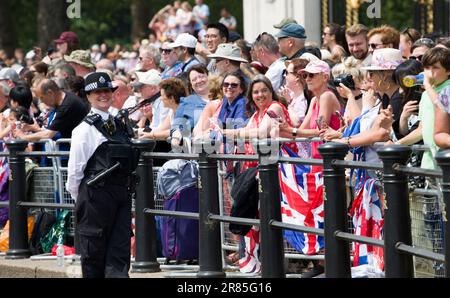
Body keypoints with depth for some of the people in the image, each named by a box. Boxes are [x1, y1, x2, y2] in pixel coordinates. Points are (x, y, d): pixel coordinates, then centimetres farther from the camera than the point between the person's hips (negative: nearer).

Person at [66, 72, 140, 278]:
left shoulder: (118, 125, 16)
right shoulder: (85, 128, -6)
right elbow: (75, 168, -5)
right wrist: (79, 198, -2)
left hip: (121, 191, 6)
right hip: (96, 194, -6)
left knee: (121, 247, -1)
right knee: (93, 250, 0)